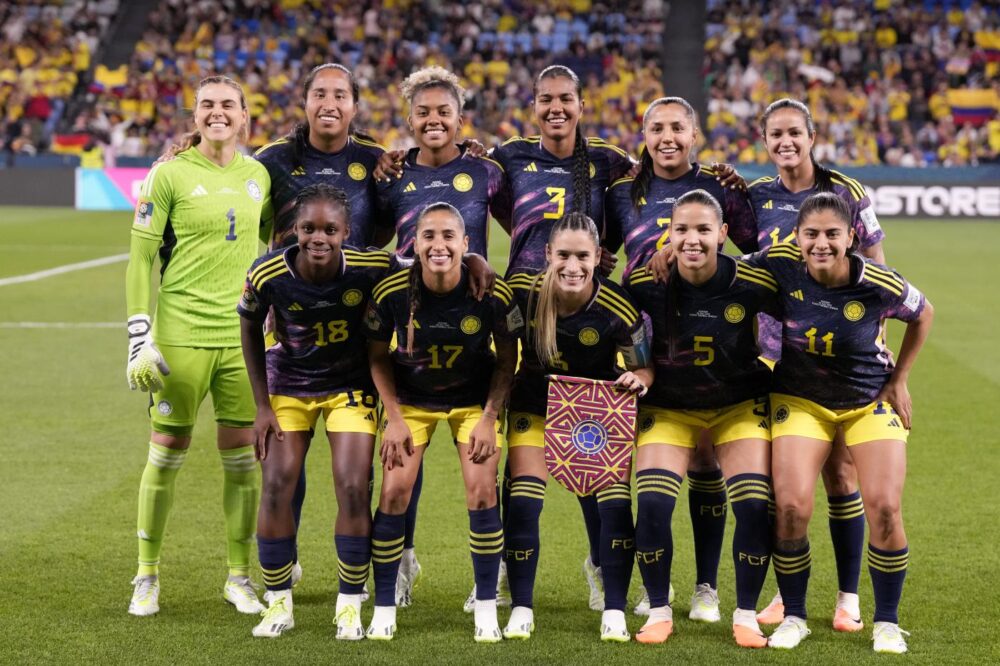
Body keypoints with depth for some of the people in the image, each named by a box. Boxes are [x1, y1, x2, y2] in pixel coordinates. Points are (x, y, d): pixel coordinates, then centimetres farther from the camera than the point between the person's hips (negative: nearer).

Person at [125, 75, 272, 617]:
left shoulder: (258, 176, 9)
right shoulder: (170, 176, -4)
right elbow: (140, 259, -4)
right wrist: (139, 338, -10)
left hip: (243, 337, 4)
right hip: (181, 334, -4)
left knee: (242, 457, 5)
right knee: (167, 453, 3)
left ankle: (240, 576, 18)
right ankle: (147, 577, 16)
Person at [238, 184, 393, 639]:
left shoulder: (370, 269, -26)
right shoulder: (268, 275, -22)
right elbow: (250, 329, -4)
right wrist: (262, 405, -4)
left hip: (350, 385, -1)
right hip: (288, 384, 1)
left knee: (353, 490, -9)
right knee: (276, 488, -5)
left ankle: (350, 607, 6)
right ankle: (278, 605, 11)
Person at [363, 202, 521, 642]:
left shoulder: (492, 294, -23)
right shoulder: (391, 293, -21)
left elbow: (507, 359, -8)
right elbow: (377, 357, -6)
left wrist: (489, 418, -14)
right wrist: (394, 418, -11)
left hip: (474, 399, 0)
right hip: (411, 400, 0)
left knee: (481, 493, -11)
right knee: (394, 493, -9)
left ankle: (486, 607, 5)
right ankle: (384, 609, 4)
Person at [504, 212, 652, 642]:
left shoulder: (617, 309, -26)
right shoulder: (523, 291, -22)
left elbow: (644, 368, -12)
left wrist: (638, 379, -33)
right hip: (535, 402, 1)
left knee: (615, 501, -9)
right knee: (522, 501, -7)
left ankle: (614, 612, 3)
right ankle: (521, 609, 6)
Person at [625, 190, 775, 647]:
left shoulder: (752, 284, -21)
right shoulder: (646, 283, -18)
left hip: (740, 405, 0)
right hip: (668, 407, 0)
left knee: (754, 507, -13)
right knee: (652, 506, -15)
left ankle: (746, 616, 7)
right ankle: (659, 613, 5)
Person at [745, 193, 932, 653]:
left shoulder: (879, 286, -22)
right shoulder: (779, 266, -20)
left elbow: (923, 314, 0)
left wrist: (899, 380, 1)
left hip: (871, 402, -1)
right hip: (800, 400, 1)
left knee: (884, 508, -13)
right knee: (792, 507, -15)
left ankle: (887, 623, 8)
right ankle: (793, 616, 7)